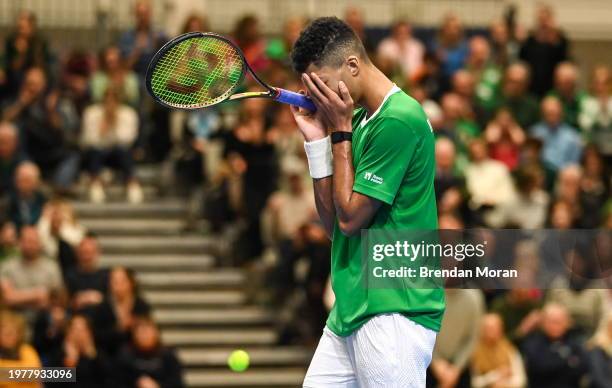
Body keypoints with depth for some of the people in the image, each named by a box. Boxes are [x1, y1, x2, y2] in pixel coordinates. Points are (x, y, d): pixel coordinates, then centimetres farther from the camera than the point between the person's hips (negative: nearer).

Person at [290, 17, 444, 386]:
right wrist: (317, 139, 5)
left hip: (394, 311, -9)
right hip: (350, 311, 9)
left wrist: (341, 131, -6)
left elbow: (350, 218, -13)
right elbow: (333, 222, 12)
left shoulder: (400, 121, -15)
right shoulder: (359, 119, 13)